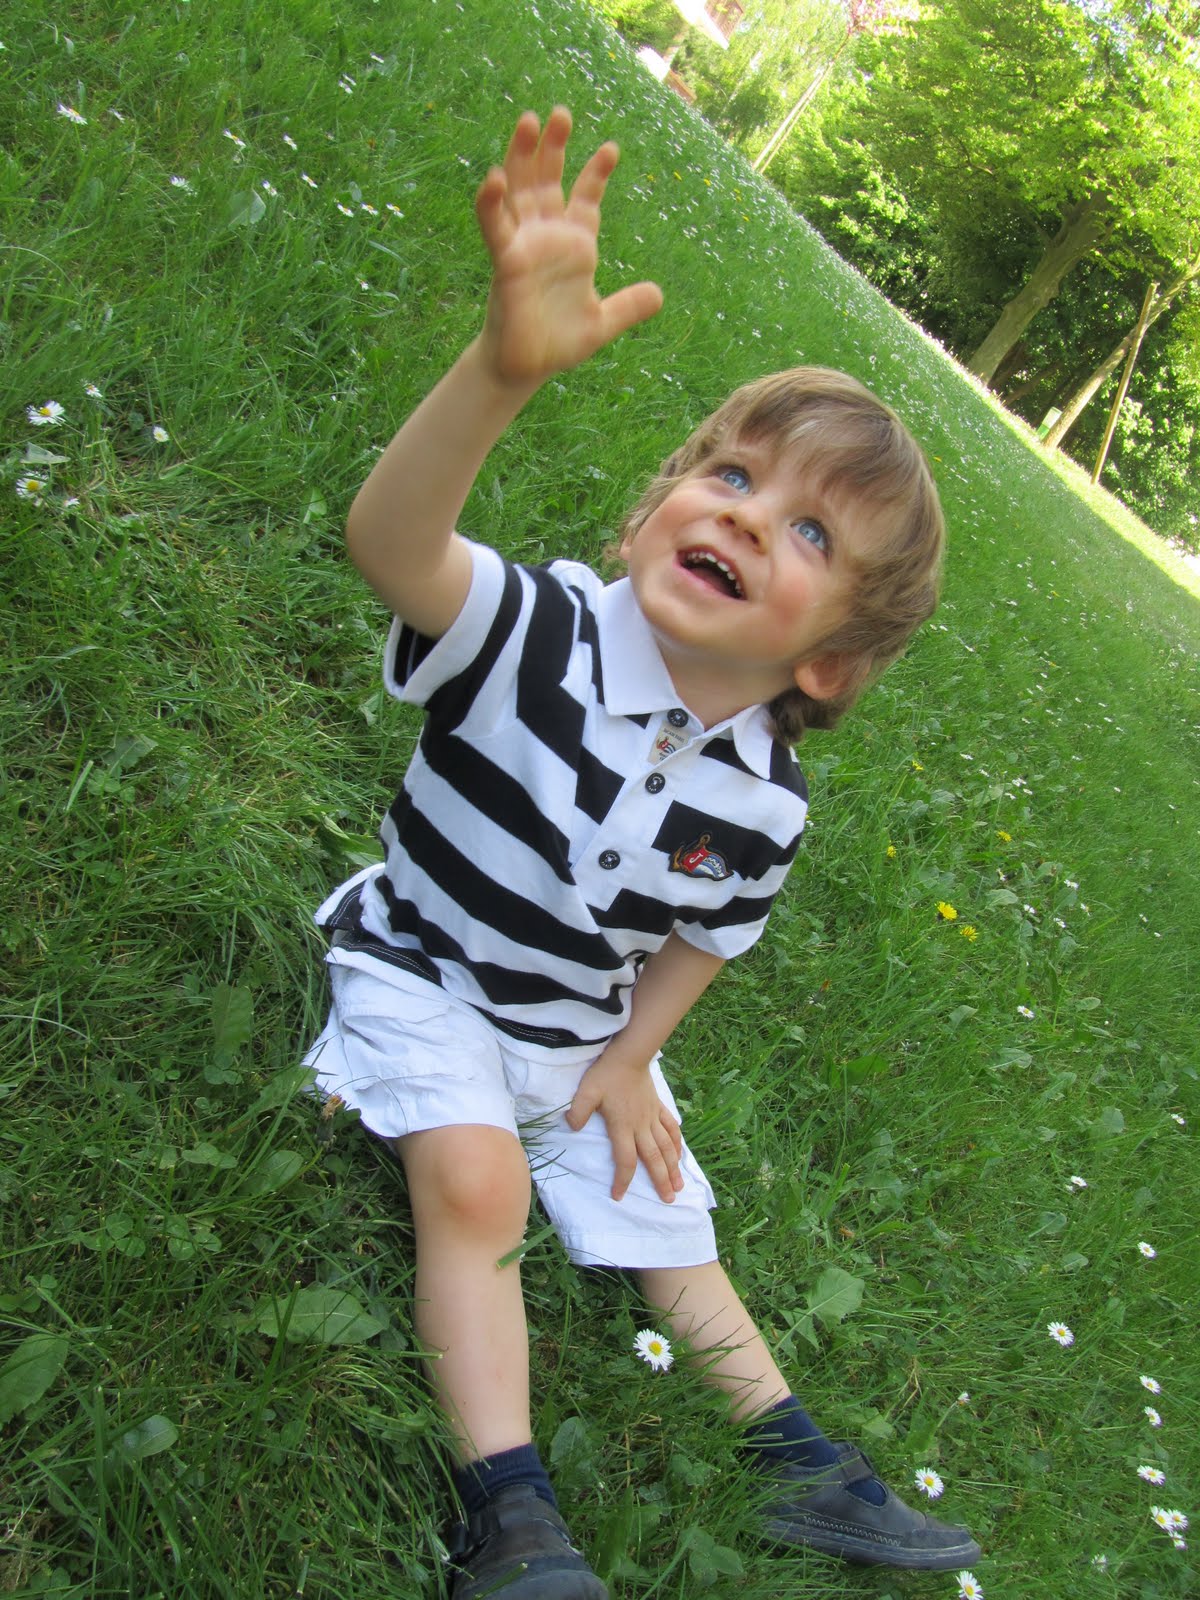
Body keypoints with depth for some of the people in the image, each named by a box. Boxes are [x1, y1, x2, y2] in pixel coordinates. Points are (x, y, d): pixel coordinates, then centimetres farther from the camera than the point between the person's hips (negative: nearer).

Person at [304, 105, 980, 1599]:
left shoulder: (762, 803, -15)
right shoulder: (543, 632, -28)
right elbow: (387, 538, -49)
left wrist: (630, 1061, -4)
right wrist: (504, 366, -65)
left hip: (581, 1029, 4)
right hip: (423, 972, -3)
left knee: (658, 1212, 14)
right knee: (477, 1183, -24)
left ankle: (794, 1456, 33)